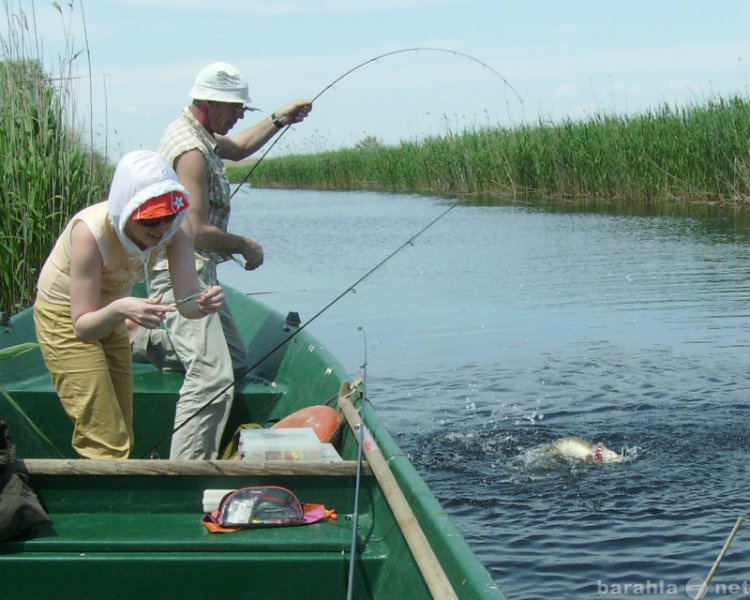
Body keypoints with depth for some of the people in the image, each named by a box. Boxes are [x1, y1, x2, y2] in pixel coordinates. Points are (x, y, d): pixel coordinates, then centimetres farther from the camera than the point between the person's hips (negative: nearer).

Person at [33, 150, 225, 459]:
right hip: (65, 316, -6)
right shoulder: (91, 231, -35)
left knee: (122, 442, 11)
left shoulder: (175, 227, -22)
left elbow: (187, 301, -25)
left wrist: (205, 300, -48)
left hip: (110, 317, 6)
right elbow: (82, 325, -32)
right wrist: (120, 310, -52)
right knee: (107, 445, -13)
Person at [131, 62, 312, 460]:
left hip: (199, 273, 11)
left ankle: (142, 338, 22)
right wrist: (246, 246, -10)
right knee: (213, 376, -20)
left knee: (236, 361, 17)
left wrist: (280, 119, 25)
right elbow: (196, 230, -25)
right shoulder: (191, 150, -20)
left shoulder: (199, 134, 12)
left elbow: (238, 148, 35)